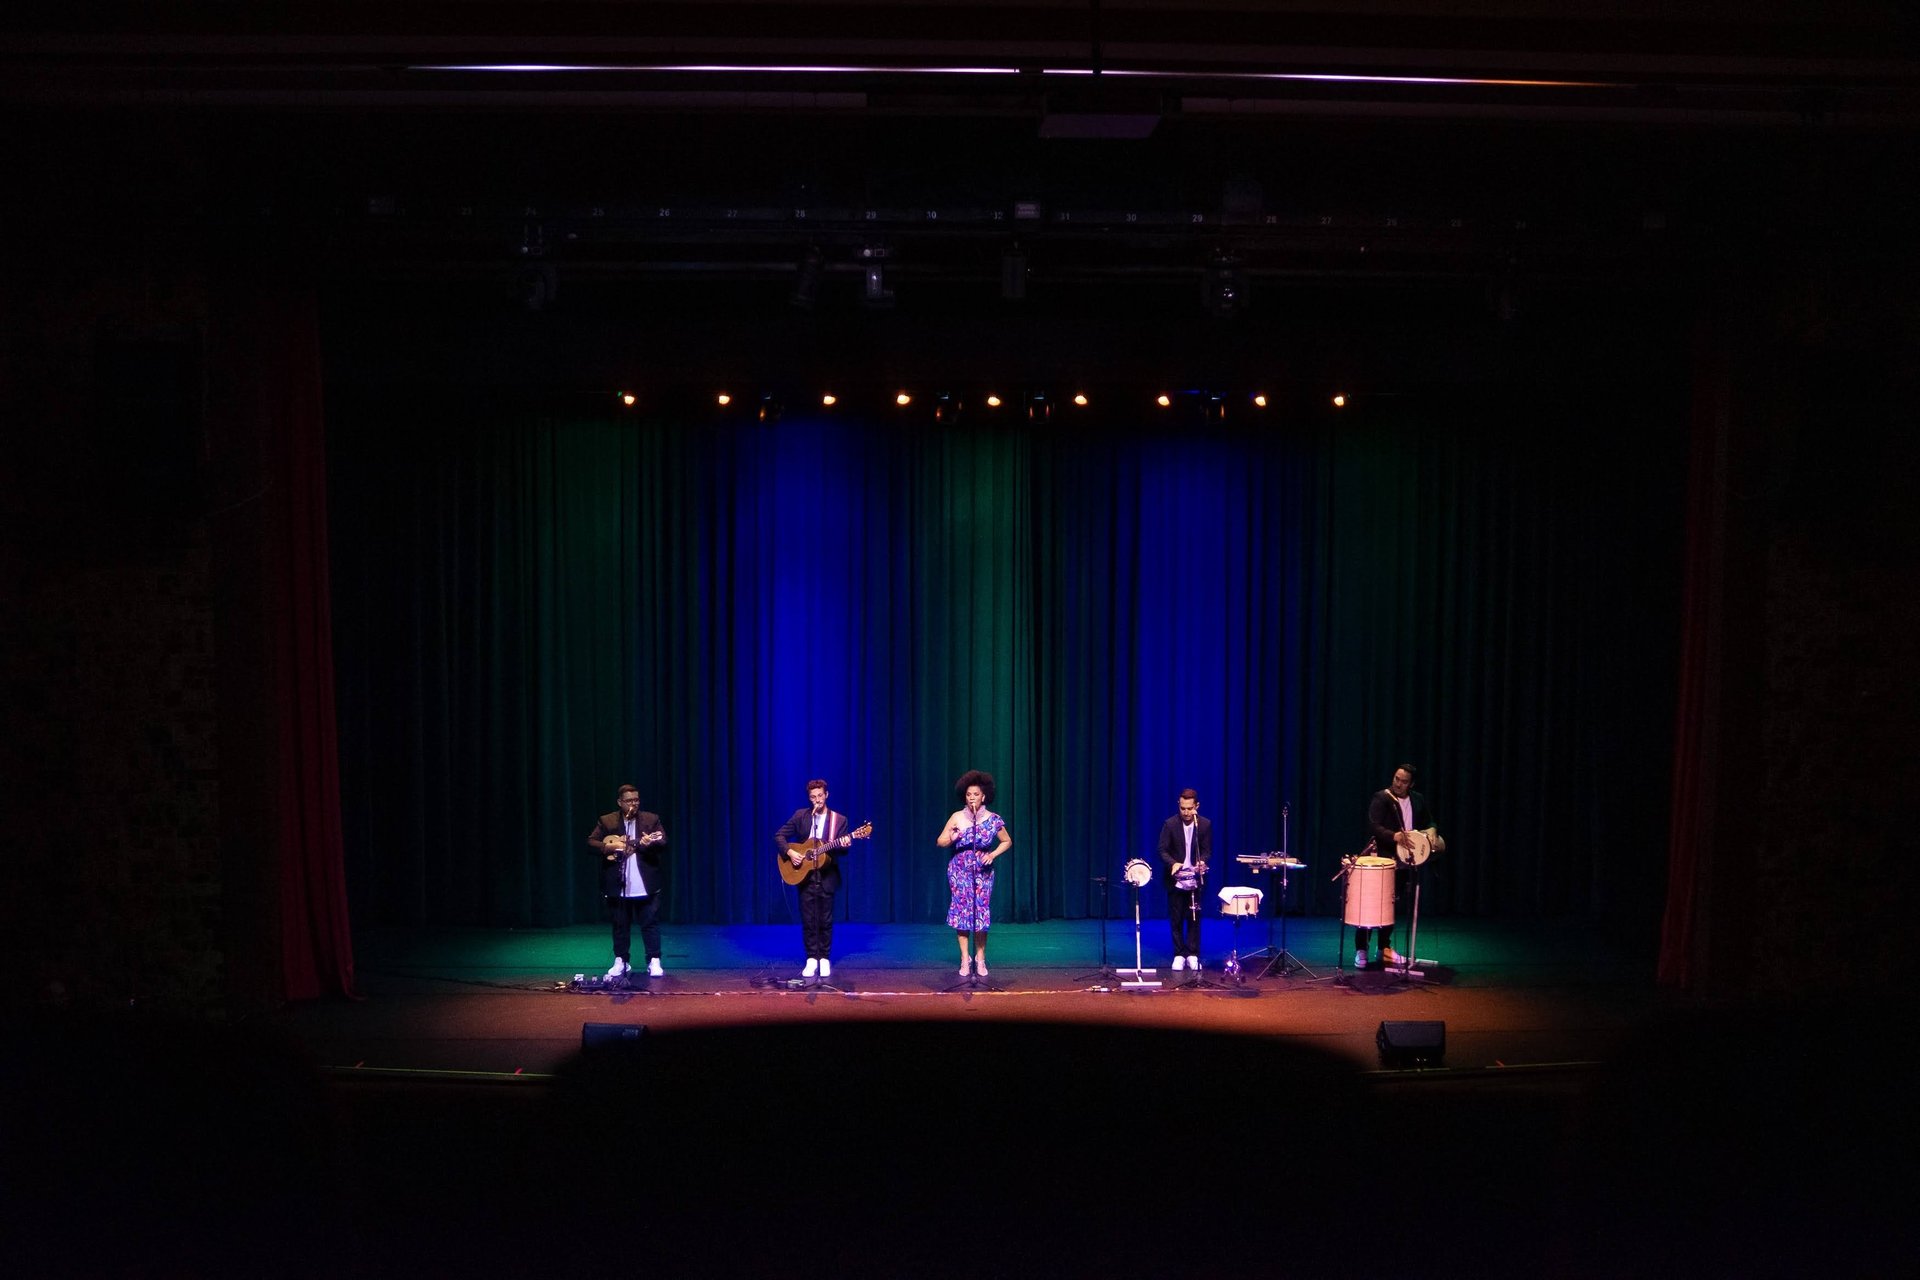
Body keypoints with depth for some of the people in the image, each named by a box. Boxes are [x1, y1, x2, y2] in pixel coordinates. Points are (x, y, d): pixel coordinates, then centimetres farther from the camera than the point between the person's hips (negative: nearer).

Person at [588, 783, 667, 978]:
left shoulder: (651, 819, 3)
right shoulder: (606, 821, 4)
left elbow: (663, 841, -7)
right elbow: (590, 842, -1)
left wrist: (647, 843, -28)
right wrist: (609, 847, -17)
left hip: (646, 885, -1)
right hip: (618, 886, 1)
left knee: (650, 923, 0)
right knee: (620, 925, 10)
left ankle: (654, 962, 6)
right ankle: (621, 962, 21)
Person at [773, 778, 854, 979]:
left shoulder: (839, 819, 1)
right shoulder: (800, 815, 2)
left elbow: (843, 847, 0)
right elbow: (779, 835, 3)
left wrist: (845, 845, -23)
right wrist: (789, 853, -13)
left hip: (827, 877, -1)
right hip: (805, 876, 1)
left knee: (826, 920, 4)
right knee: (808, 920, 3)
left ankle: (824, 959, 14)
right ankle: (811, 960, 12)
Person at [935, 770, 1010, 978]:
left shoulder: (993, 819, -4)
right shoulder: (957, 817, -4)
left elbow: (1007, 842, 8)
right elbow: (940, 842, 1)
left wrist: (992, 855, -8)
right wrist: (951, 838, -20)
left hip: (982, 871, 0)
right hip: (960, 870, 0)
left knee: (981, 912, -1)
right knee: (962, 911, -1)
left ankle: (980, 958, 12)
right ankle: (964, 959, 7)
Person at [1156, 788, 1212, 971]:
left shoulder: (1205, 825, -3)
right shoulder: (1170, 824, -7)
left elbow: (1207, 850, 0)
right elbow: (1163, 850, -8)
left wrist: (1201, 862, -21)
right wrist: (1173, 863, -26)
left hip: (1195, 880, 1)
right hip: (1176, 880, -1)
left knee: (1194, 919, 5)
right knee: (1176, 920, 5)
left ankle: (1192, 955, 13)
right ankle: (1179, 955, 14)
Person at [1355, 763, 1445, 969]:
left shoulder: (1418, 800, 10)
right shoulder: (1381, 798, -9)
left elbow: (1428, 822, 15)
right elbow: (1373, 826, -19)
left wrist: (1432, 831, -10)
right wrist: (1393, 835, -37)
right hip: (1381, 859, -5)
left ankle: (1385, 948, 24)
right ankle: (1361, 950, 0)